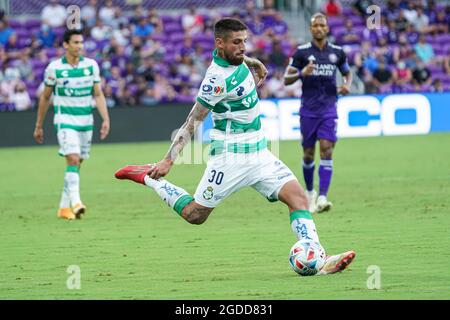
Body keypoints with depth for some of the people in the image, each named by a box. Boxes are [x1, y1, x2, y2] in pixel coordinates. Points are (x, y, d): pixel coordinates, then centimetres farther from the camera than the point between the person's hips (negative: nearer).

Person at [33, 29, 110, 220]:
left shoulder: (91, 65, 2)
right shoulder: (54, 68, -4)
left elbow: (98, 94, 4)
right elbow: (45, 98, 5)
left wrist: (106, 119, -9)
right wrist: (39, 126, 9)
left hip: (86, 121, 4)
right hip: (65, 120, -4)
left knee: (76, 164, 8)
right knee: (73, 160, -21)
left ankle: (64, 207, 18)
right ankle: (75, 202, -30)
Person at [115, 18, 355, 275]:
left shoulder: (235, 58, 2)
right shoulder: (218, 79, -22)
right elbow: (192, 122, -19)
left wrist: (256, 64, 40)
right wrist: (169, 161, -22)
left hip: (259, 153, 8)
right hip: (232, 156, -8)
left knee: (298, 197, -9)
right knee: (194, 215, 1)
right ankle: (148, 178, 21)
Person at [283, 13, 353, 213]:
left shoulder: (337, 52, 5)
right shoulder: (302, 52, -1)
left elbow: (347, 72, 21)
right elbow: (287, 79, -1)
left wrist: (347, 85, -1)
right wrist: (302, 73, -21)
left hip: (328, 108, 0)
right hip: (308, 110, 0)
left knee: (326, 150, -13)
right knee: (308, 154, 6)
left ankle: (322, 198, -20)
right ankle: (309, 193, 29)